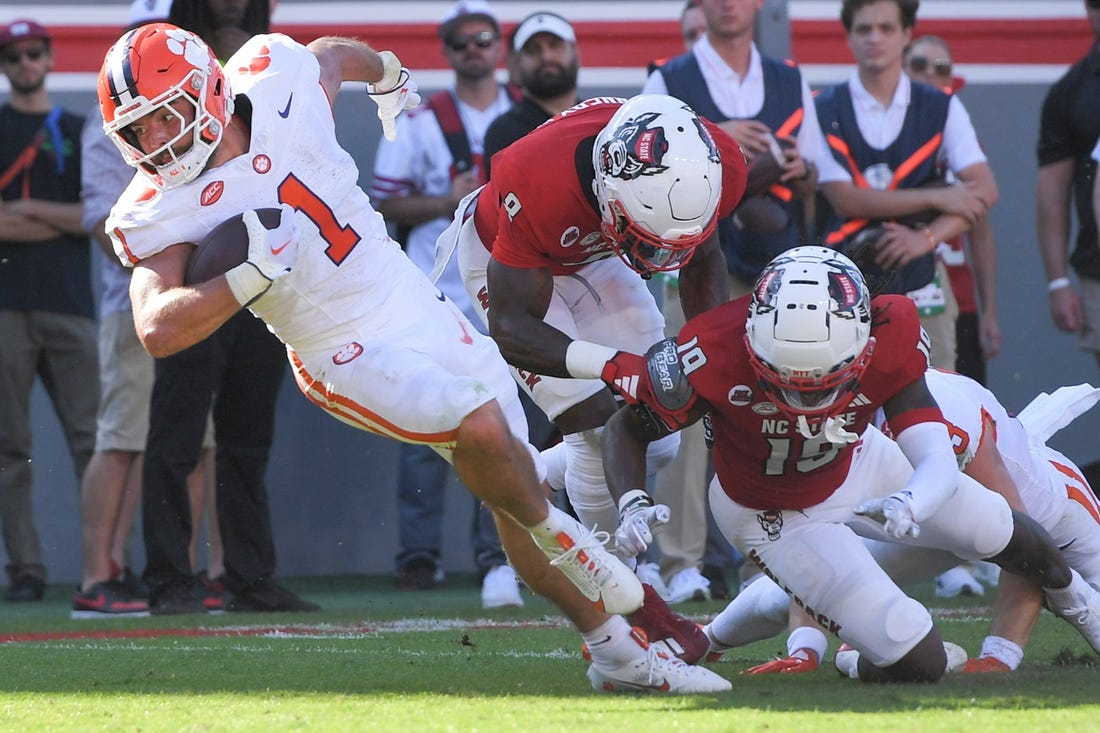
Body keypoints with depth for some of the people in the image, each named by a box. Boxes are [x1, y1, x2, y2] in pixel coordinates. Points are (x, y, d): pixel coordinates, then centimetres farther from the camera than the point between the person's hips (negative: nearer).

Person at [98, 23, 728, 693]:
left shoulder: (276, 82, -9)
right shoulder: (160, 214, -16)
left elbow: (333, 53, 15)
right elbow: (158, 329, -28)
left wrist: (389, 74, 37)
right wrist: (254, 274, -35)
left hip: (418, 305, 4)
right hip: (347, 355, -4)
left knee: (513, 495, 10)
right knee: (481, 426, -28)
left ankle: (619, 651, 22)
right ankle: (554, 534, 3)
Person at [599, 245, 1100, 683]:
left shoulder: (889, 337, -33)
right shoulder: (715, 354, -39)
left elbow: (938, 462, -36)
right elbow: (626, 429, -24)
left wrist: (912, 502, -59)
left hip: (859, 465, 4)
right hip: (776, 516, -4)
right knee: (918, 662, -13)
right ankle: (861, 665, 26)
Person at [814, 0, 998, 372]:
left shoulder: (942, 109, 9)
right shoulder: (825, 110, 3)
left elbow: (985, 190, -2)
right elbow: (845, 199, -8)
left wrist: (926, 237, -17)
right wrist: (937, 198, -9)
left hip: (920, 280, 2)